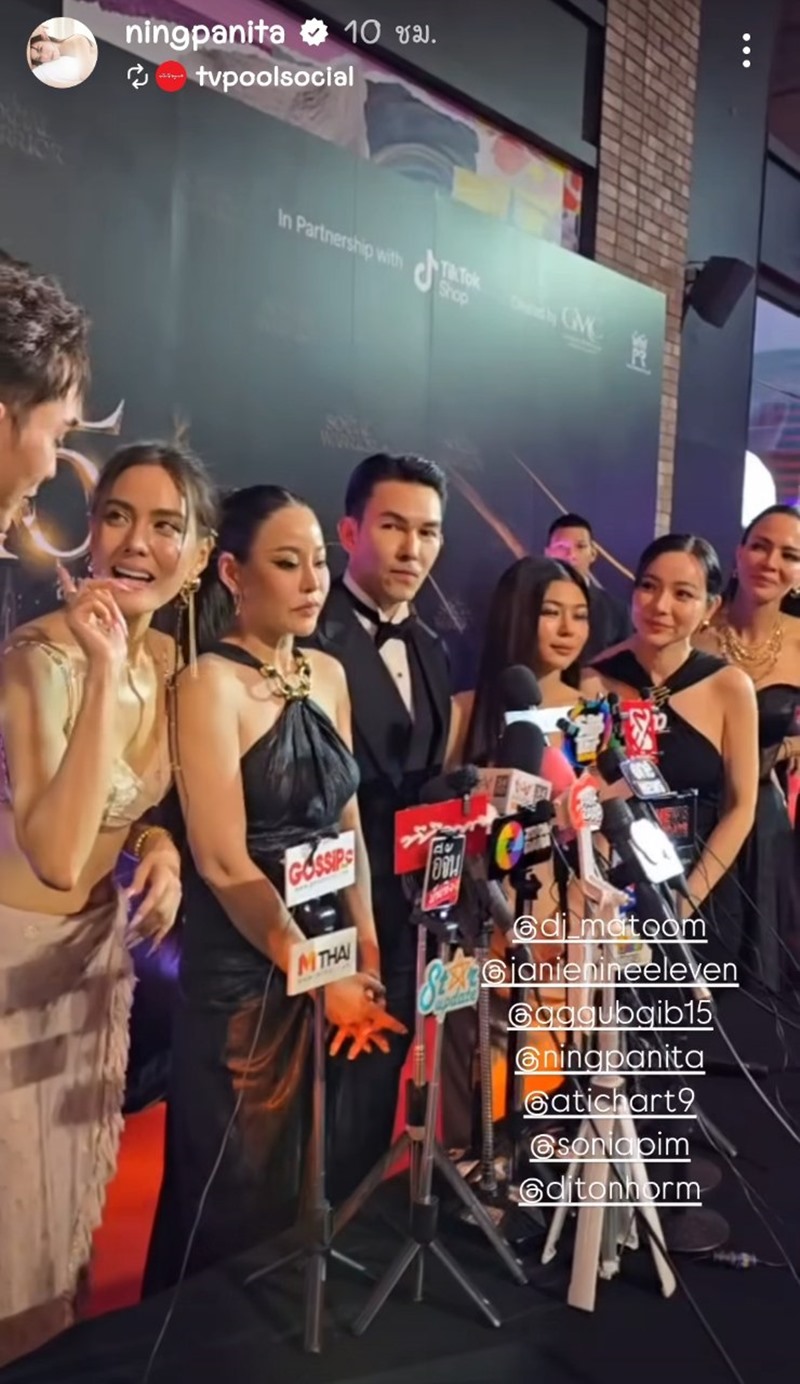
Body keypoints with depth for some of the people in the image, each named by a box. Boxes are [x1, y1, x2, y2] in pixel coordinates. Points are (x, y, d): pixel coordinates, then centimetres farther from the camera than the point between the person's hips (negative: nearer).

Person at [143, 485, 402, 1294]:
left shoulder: (327, 676, 7)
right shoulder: (209, 684, -15)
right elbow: (223, 863, -19)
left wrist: (365, 951, 4)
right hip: (244, 972, -7)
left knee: (314, 1177, 20)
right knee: (240, 1196, 9)